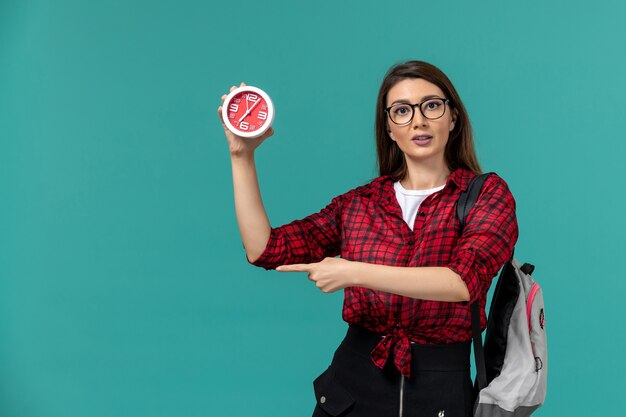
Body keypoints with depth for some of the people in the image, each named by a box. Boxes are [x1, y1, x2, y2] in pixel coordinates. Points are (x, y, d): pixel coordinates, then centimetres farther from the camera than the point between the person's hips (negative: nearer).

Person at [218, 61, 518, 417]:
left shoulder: (487, 194, -4)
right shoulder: (359, 203, 5)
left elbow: (463, 280, -21)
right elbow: (265, 249, -2)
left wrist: (354, 272, -23)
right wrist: (243, 155, -4)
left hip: (439, 388, -2)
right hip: (354, 379, 3)